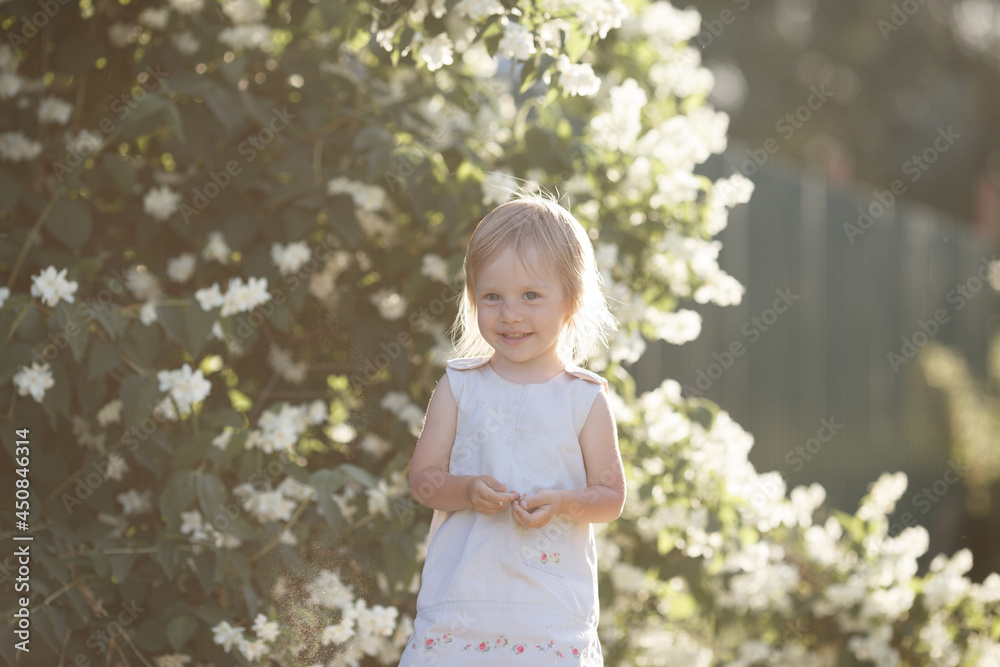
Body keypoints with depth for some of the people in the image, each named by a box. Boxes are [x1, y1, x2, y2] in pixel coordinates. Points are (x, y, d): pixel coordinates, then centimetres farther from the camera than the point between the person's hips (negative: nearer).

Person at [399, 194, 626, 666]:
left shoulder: (585, 398, 1)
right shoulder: (460, 387, 5)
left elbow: (611, 497, 3)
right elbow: (423, 476, 4)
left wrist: (560, 502, -16)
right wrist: (466, 490, -16)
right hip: (462, 592, 1)